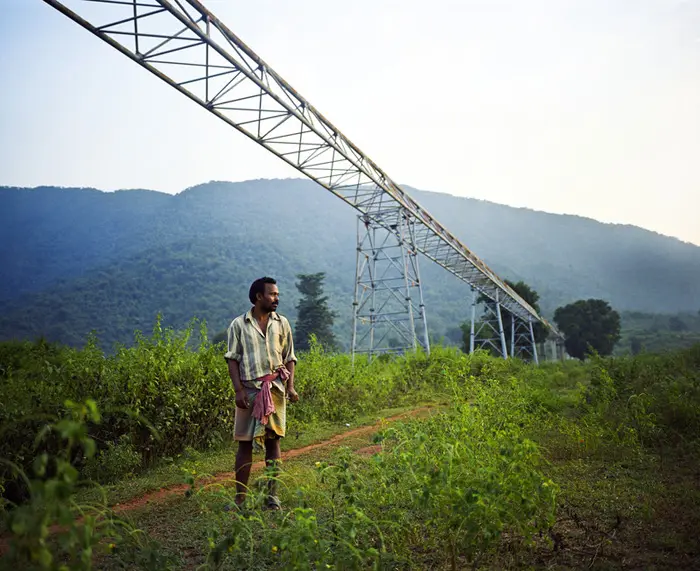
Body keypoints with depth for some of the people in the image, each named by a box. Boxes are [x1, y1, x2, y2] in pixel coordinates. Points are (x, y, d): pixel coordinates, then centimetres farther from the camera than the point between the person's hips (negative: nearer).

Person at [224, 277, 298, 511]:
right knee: (244, 443, 2)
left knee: (273, 441, 5)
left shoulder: (281, 323, 11)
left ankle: (272, 495, 13)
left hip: (275, 389, 2)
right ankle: (240, 498, 10)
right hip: (249, 389, -2)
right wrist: (238, 390, -9)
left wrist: (290, 386, 0)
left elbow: (289, 358, 12)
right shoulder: (239, 324, 3)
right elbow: (232, 359, 0)